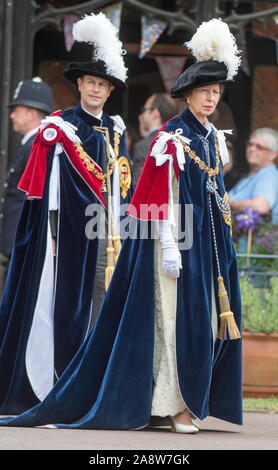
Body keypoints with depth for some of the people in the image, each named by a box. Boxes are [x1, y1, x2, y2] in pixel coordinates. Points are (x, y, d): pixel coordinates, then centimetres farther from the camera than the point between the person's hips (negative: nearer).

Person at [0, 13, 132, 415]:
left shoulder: (115, 130, 14)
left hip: (107, 230, 5)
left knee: (104, 298, 1)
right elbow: (49, 183, -5)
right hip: (72, 227, -5)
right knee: (67, 299, -5)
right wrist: (52, 232, -11)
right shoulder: (60, 126, -1)